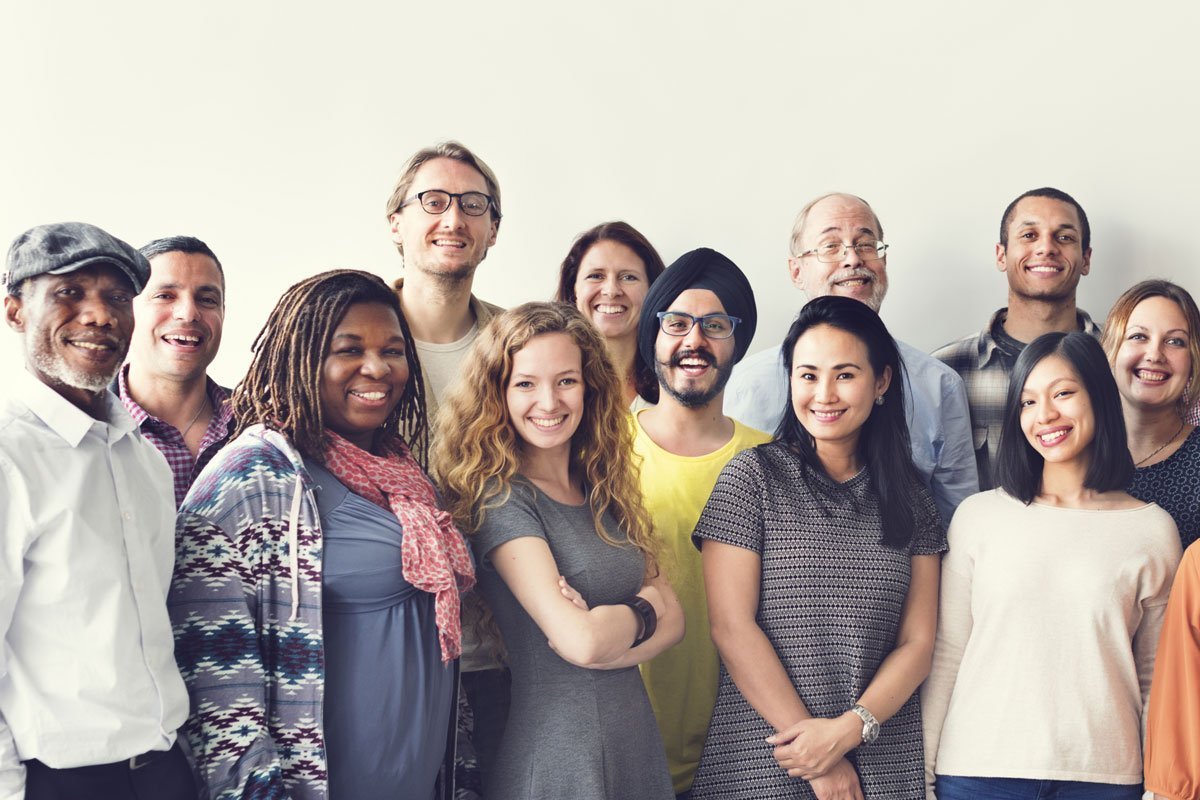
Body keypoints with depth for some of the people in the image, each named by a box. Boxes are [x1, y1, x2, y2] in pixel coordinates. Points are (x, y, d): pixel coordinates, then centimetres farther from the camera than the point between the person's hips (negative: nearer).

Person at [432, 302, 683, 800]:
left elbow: (672, 619, 2)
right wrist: (641, 610, -3)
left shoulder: (606, 493, 6)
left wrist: (604, 630, -16)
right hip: (555, 754, -6)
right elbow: (581, 641, -22)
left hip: (636, 740, 6)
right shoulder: (501, 498, -14)